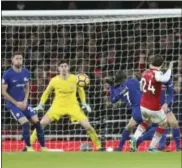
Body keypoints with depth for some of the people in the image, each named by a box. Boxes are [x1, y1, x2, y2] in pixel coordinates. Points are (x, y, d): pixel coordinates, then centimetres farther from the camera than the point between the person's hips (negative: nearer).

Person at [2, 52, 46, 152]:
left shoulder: (26, 73, 2)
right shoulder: (7, 74, -14)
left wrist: (25, 101, -3)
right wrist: (16, 103, -13)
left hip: (23, 103, 5)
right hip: (13, 104, -5)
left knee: (37, 122, -2)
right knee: (25, 123, -19)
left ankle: (43, 148, 7)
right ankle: (29, 148, -3)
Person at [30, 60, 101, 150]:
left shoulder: (75, 79, -9)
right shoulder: (54, 80, -10)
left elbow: (81, 91, 10)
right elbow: (46, 93, 7)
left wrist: (84, 103, 1)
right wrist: (41, 105, 0)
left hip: (73, 106, 0)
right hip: (58, 106, 0)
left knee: (87, 125, -13)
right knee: (42, 123, -16)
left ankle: (98, 145, 7)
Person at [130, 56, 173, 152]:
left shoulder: (145, 73, 1)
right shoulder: (157, 74, -20)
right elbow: (165, 79, -44)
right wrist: (170, 68, -29)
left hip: (143, 105, 6)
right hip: (154, 108, -6)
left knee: (145, 122, 32)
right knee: (163, 125, 18)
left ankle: (135, 138, 6)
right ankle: (152, 148, 17)